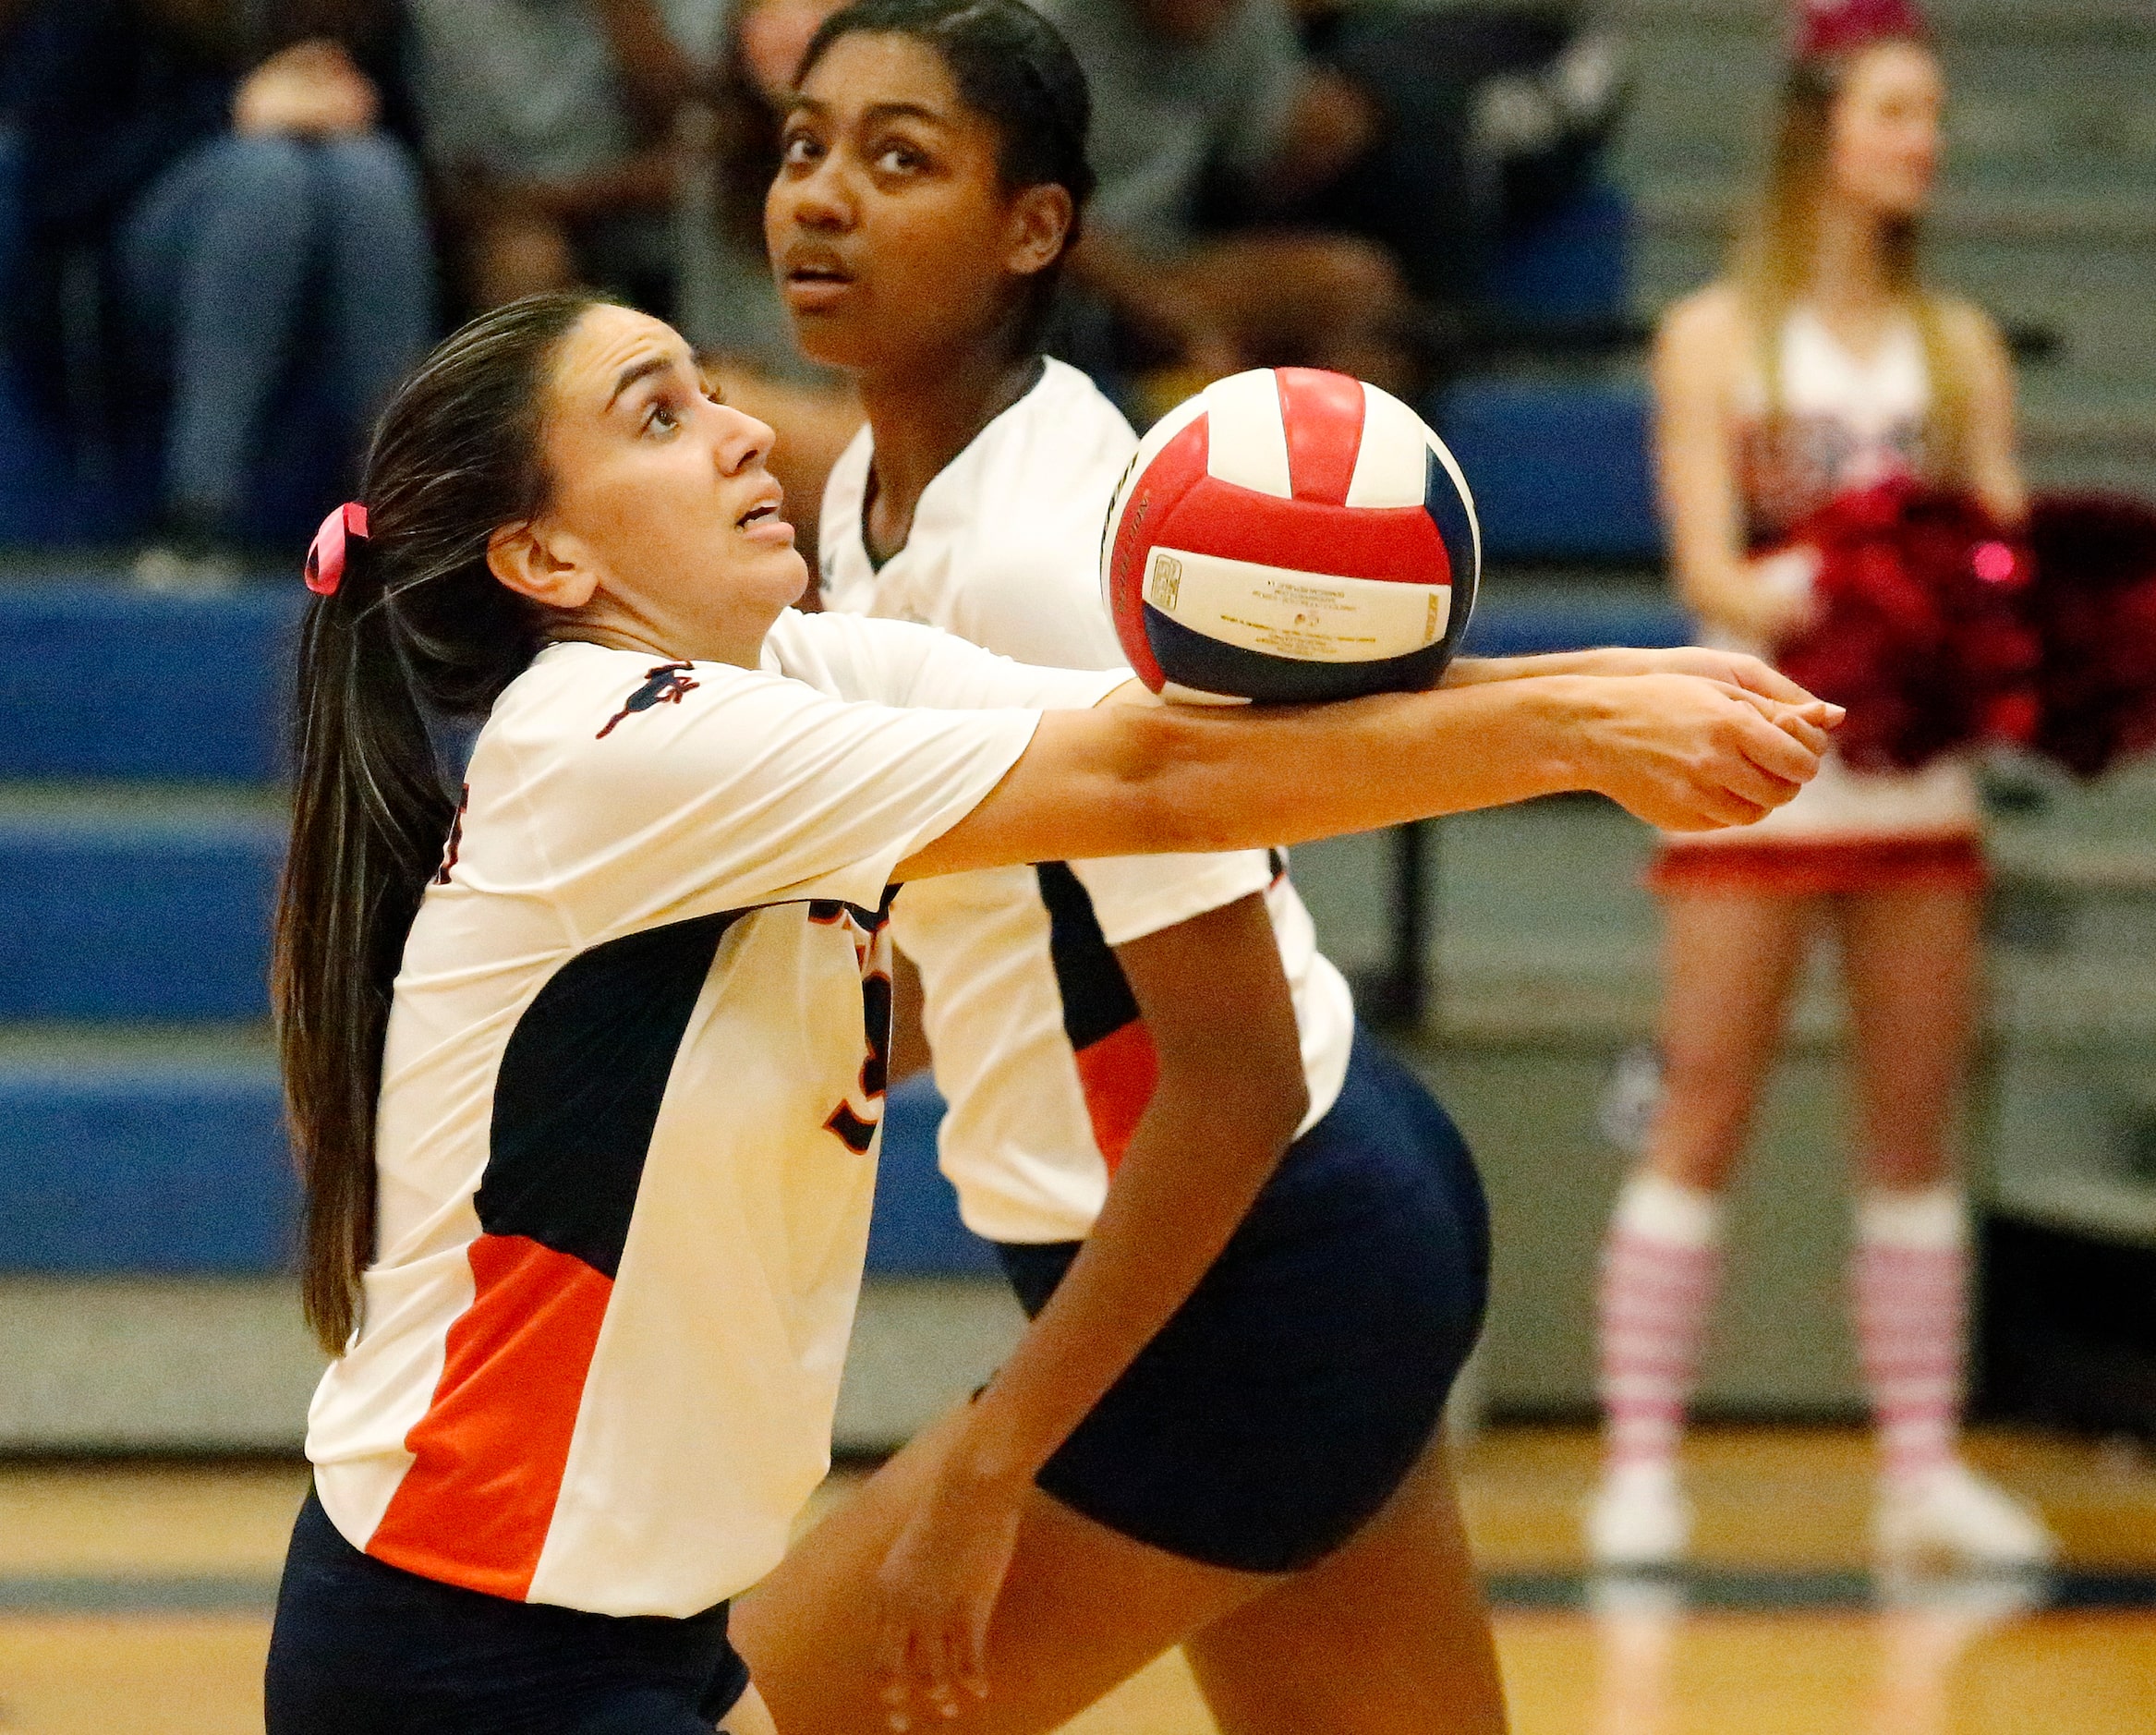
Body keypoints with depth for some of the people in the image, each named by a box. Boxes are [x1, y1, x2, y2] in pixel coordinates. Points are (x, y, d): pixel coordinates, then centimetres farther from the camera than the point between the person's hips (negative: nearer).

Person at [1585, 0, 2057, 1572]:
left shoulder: (1958, 348, 12)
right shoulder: (1721, 338, 2)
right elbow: (1707, 567, -8)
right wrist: (1811, 596, -28)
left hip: (1918, 779, 4)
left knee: (1916, 1131, 5)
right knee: (1703, 1125, -3)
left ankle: (1923, 1465, 9)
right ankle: (1641, 1465, 0)